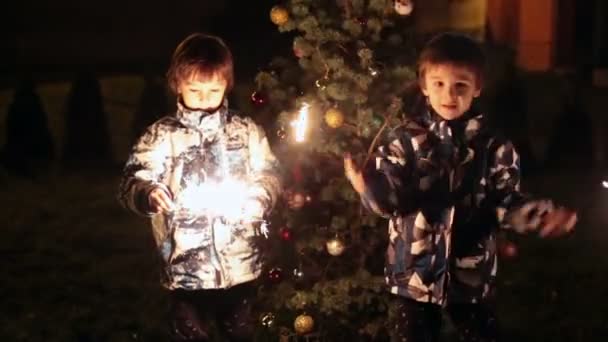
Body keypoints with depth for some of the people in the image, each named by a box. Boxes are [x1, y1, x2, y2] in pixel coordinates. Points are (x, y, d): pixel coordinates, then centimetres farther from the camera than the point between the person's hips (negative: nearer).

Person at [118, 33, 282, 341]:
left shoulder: (246, 131, 4)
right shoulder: (161, 135, -4)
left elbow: (269, 176, 9)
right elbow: (130, 183, -10)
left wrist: (260, 198, -12)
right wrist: (149, 194, -32)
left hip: (241, 266, 2)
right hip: (187, 270, -2)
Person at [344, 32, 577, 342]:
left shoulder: (493, 147, -5)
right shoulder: (406, 139, -9)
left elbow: (505, 204, -1)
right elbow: (390, 200, -12)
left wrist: (543, 215, -19)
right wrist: (369, 186, -34)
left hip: (471, 275, 1)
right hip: (414, 272, -1)